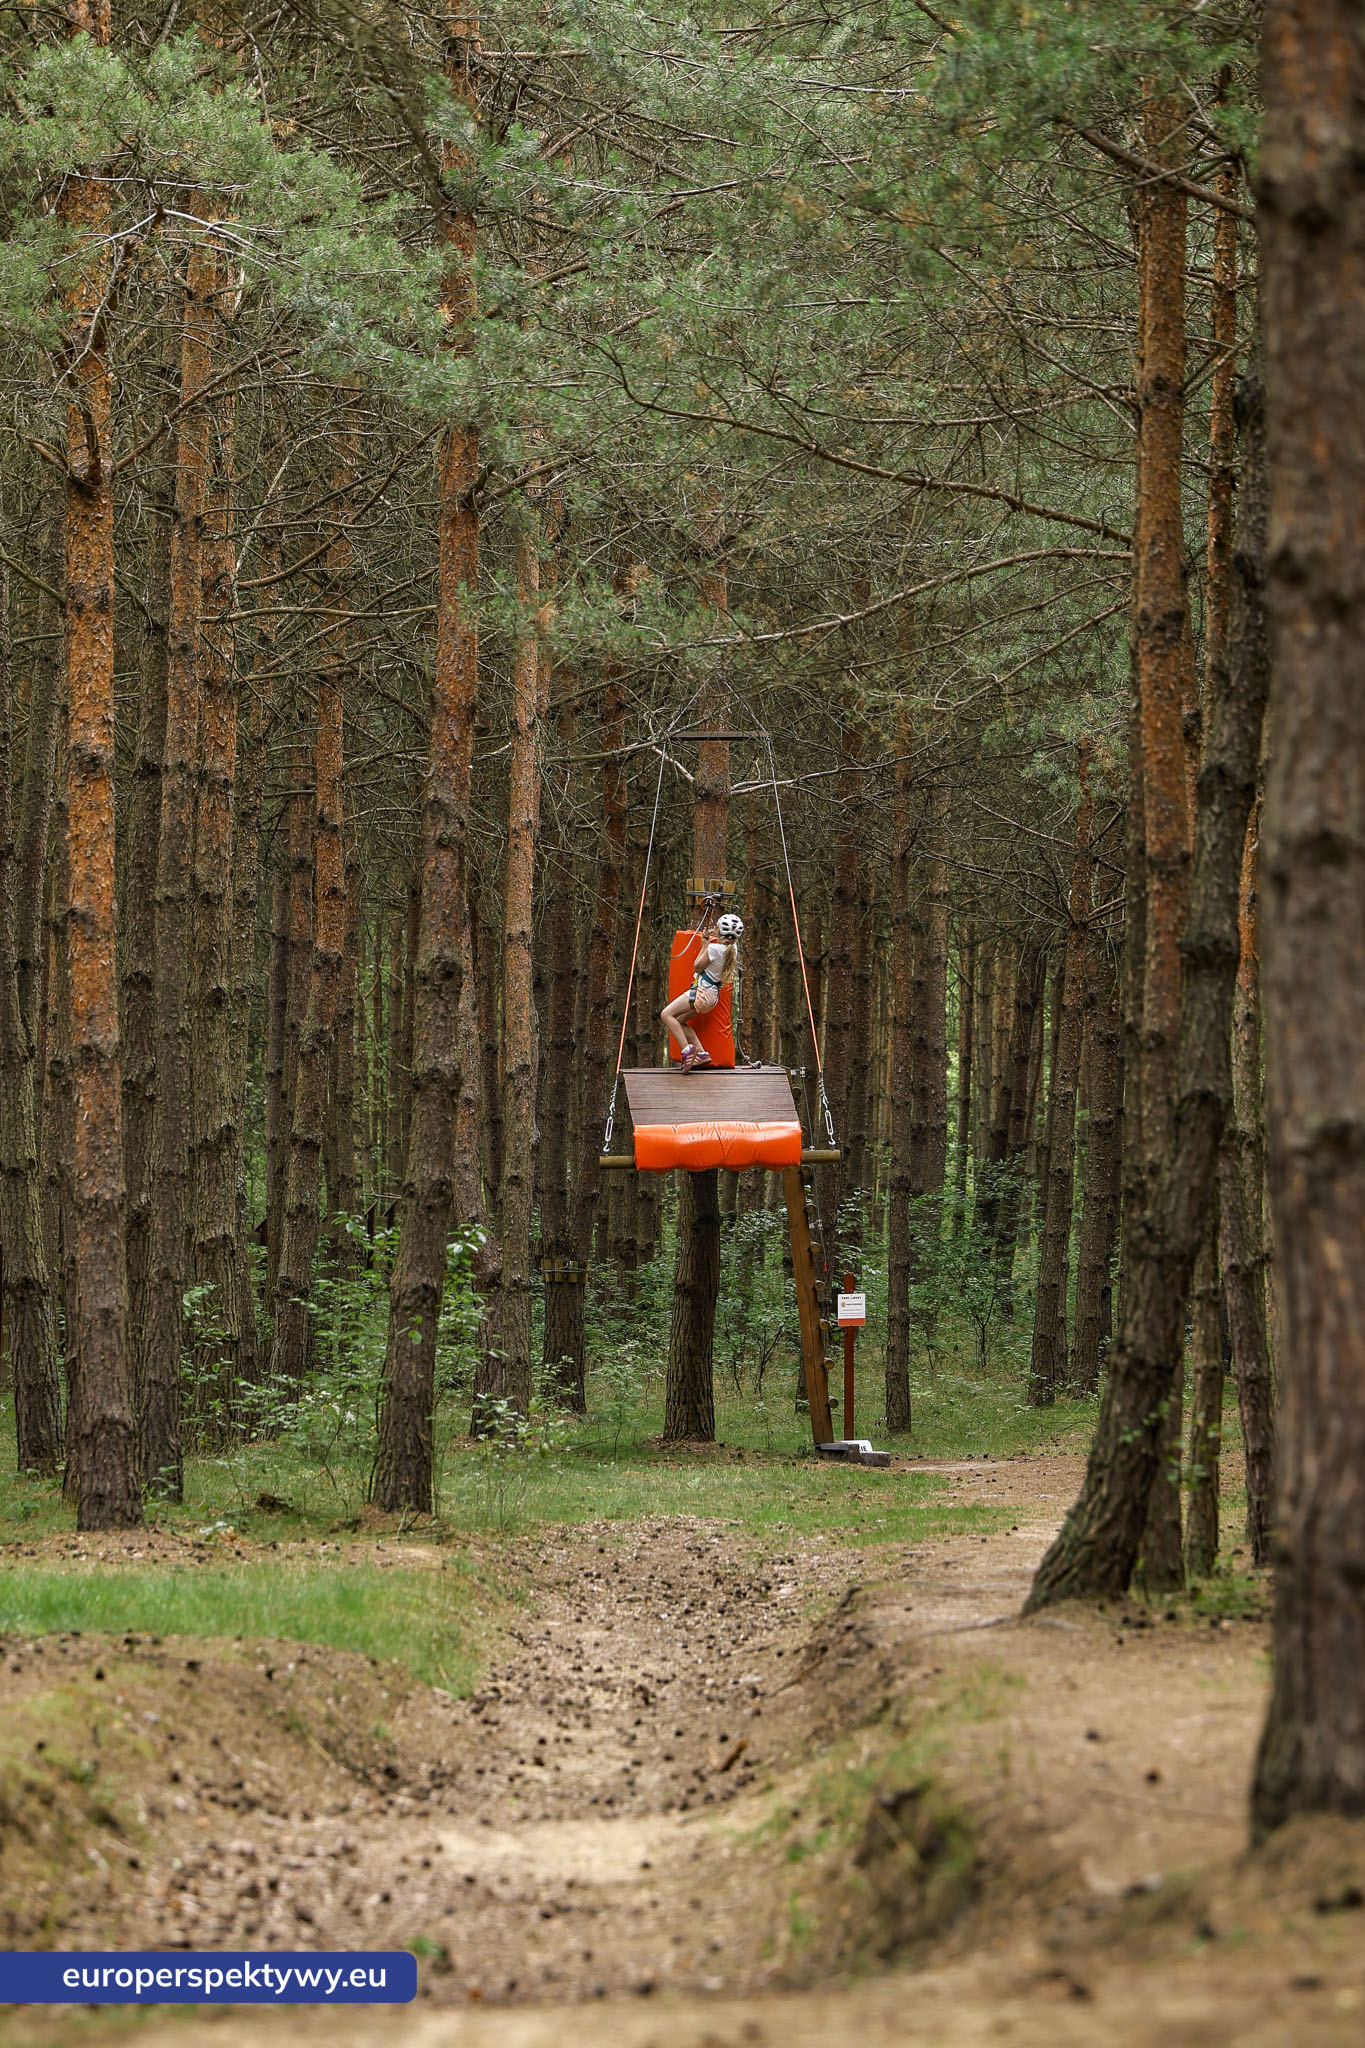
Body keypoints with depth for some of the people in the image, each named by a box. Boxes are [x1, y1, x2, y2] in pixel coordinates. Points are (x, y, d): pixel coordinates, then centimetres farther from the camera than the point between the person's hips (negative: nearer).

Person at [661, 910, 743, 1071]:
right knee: (679, 1021, 18)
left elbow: (697, 967, -7)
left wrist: (704, 944, -2)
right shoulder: (733, 948, 6)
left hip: (703, 991, -9)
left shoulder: (714, 948, -19)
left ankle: (686, 1049, -21)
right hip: (713, 995, 9)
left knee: (667, 1014, -10)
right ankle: (701, 1052, 8)